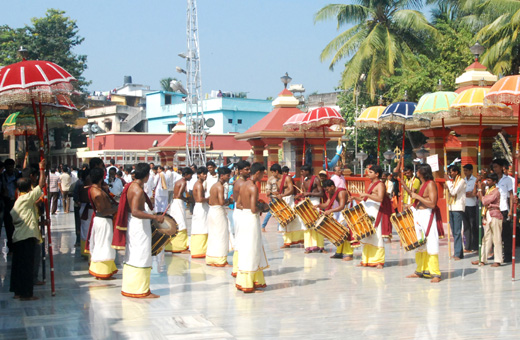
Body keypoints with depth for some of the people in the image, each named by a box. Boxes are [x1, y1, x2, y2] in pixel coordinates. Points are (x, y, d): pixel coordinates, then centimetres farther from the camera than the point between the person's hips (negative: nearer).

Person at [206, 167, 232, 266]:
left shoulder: (214, 185, 13)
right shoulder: (220, 186, -16)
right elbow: (221, 202, -26)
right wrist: (227, 201, -6)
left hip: (211, 211, 10)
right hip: (219, 212, -10)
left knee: (213, 236, 15)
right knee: (221, 236, -3)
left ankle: (210, 259, 21)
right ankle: (220, 261, 0)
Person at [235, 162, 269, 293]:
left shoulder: (244, 185, 8)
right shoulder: (253, 187, -18)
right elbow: (253, 209, -24)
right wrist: (262, 208, -3)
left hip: (243, 215, 9)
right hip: (252, 219, -9)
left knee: (245, 249, 14)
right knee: (251, 251, -2)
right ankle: (247, 284, 3)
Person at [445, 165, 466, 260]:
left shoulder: (461, 181, -5)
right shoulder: (452, 181, 19)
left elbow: (454, 192, -15)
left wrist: (448, 181, -10)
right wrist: (447, 186, 4)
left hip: (458, 208, -8)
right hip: (451, 208, 8)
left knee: (457, 232, -11)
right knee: (454, 232, 8)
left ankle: (458, 254, -12)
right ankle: (459, 252, 13)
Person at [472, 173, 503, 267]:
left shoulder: (496, 192, -12)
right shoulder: (487, 190, 14)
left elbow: (484, 201, -17)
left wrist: (480, 189, -10)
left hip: (495, 216, -8)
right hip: (487, 216, 8)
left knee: (496, 239, -3)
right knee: (486, 238, 8)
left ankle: (497, 261, 0)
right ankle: (483, 259, 10)